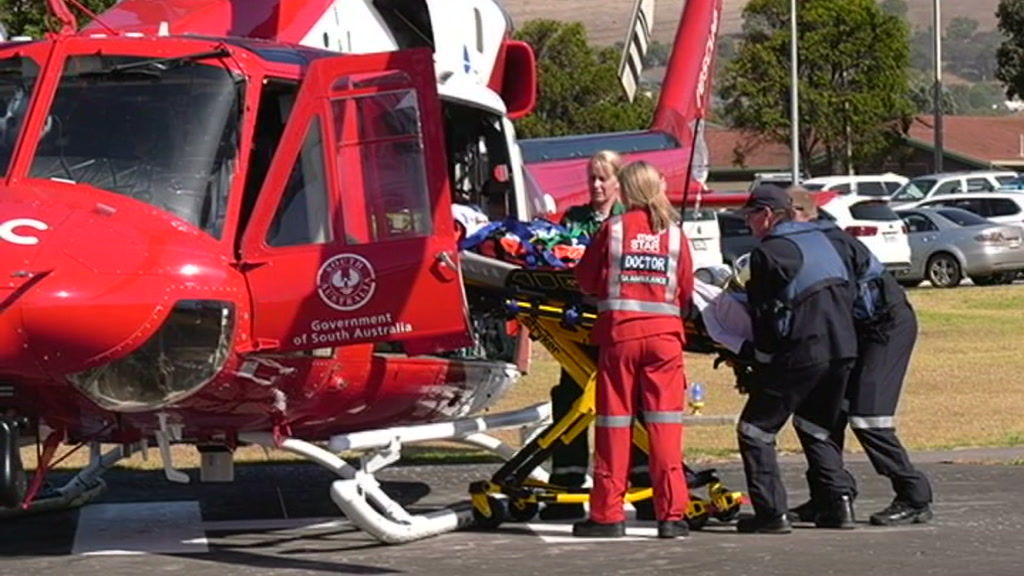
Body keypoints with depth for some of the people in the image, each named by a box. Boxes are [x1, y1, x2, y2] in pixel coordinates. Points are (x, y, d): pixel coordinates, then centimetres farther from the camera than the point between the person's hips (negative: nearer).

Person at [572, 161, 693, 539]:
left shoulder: (613, 229, -3)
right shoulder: (674, 233, 2)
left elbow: (586, 280, 4)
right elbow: (686, 289, 7)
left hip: (619, 330, -1)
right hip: (665, 331, 1)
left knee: (614, 421, 5)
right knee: (665, 422, 2)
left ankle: (607, 514, 8)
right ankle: (671, 514, -2)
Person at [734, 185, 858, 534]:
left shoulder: (767, 253, -6)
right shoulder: (820, 240, 17)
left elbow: (763, 314, -6)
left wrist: (760, 359, 4)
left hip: (800, 353, -8)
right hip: (843, 349, 8)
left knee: (756, 429, 2)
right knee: (816, 428, 23)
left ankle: (771, 513, -5)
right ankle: (839, 504, 11)